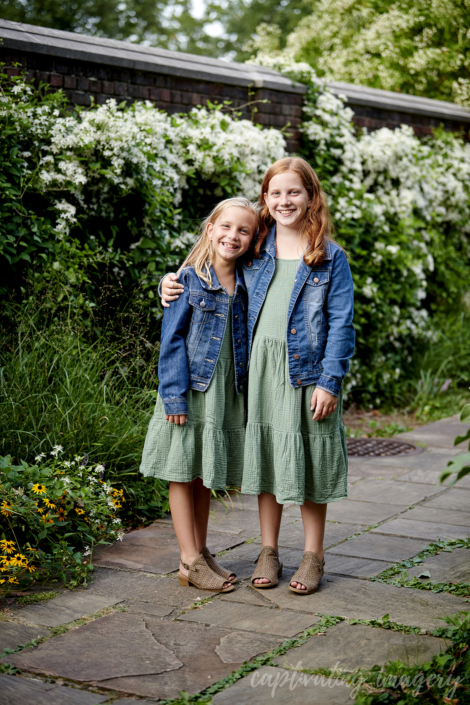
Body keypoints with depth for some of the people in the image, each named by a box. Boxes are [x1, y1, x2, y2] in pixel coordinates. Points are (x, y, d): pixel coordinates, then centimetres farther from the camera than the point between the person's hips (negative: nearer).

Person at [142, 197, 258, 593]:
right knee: (184, 473, 3)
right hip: (190, 391, -5)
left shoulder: (245, 285, 6)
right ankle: (190, 561, 9)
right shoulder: (190, 278, -8)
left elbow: (247, 340, 12)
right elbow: (172, 338, -9)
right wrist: (175, 394, -15)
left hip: (227, 394, 5)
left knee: (207, 475, 14)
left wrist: (245, 391, 7)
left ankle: (201, 552, 25)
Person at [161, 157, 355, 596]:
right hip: (260, 368, 3)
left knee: (306, 459, 3)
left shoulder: (330, 257, 1)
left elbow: (341, 323, -3)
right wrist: (173, 285, 6)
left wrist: (330, 381, -11)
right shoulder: (255, 251, 11)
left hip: (308, 370, -3)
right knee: (265, 455, 9)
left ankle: (313, 556, 16)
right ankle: (268, 552, 21)